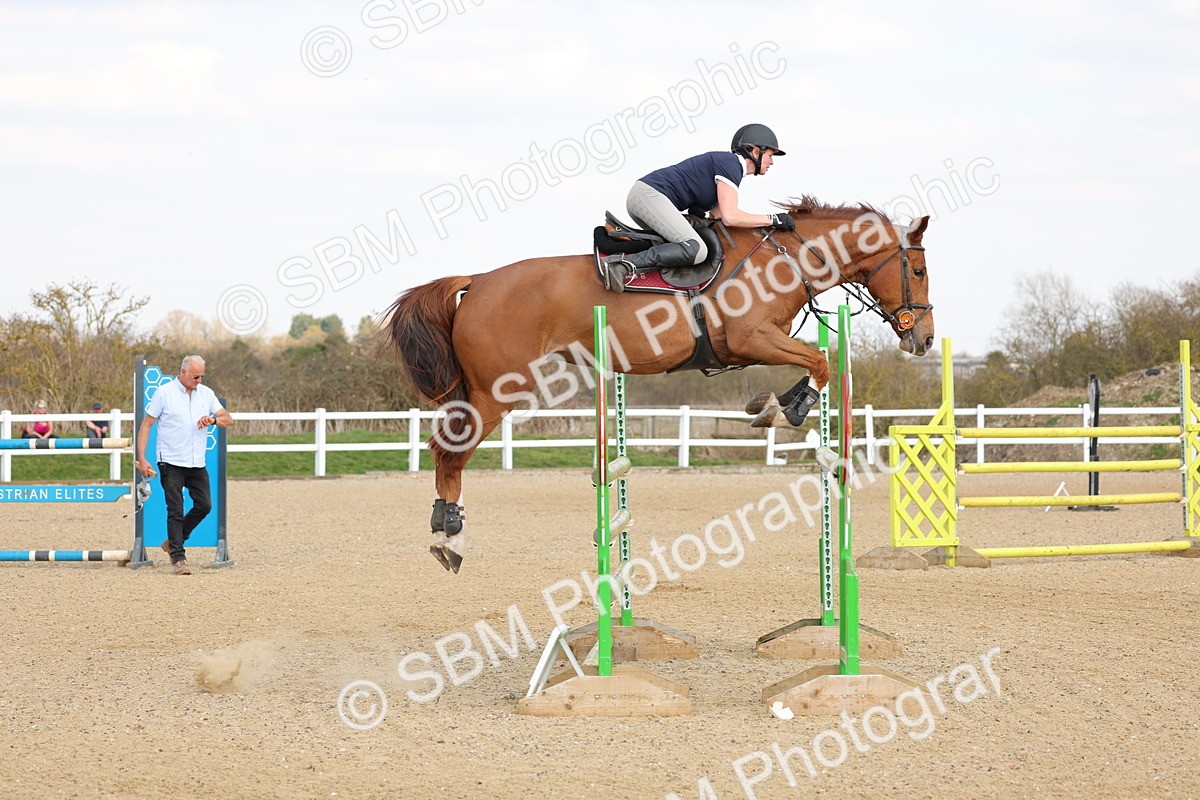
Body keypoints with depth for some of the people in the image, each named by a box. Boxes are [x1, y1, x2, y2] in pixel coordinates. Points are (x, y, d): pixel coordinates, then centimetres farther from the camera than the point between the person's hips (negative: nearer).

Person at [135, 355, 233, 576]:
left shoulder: (206, 394, 9)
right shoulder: (164, 393, -5)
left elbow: (228, 420, 9)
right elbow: (145, 425, -3)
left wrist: (213, 420, -15)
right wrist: (141, 459, -11)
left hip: (197, 464, 5)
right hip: (171, 463, -5)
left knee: (204, 505, 2)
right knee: (176, 511, -6)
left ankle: (173, 542, 21)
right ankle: (178, 558, -3)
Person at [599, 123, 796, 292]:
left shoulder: (730, 166, 23)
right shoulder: (730, 164, -7)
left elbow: (716, 217, 18)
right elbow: (729, 217, -16)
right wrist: (772, 219, -7)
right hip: (650, 194, -11)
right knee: (695, 250, -23)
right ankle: (625, 264, -31)